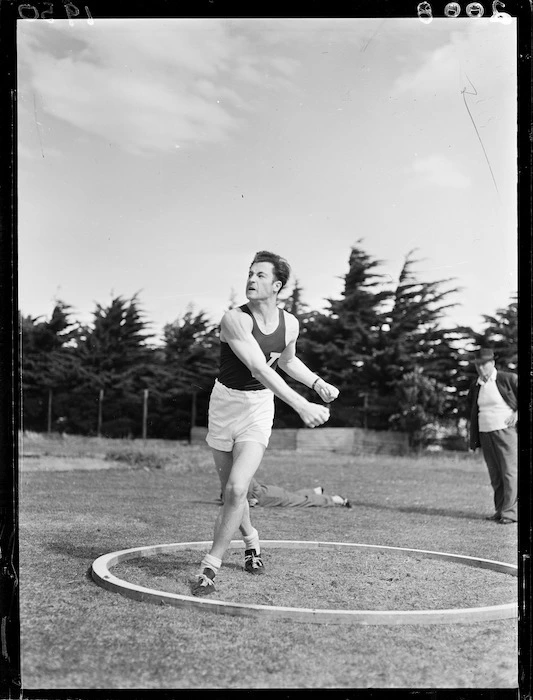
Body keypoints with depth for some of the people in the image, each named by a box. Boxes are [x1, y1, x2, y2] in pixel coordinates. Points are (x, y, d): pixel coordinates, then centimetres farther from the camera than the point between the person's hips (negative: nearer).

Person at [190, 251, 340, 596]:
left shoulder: (290, 323, -2)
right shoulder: (234, 319, -20)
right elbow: (260, 369, -31)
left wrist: (318, 383, 6)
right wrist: (301, 406, -39)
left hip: (259, 407, 1)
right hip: (225, 401, -1)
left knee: (236, 489, -17)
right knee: (231, 490, 12)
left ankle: (210, 566, -5)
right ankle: (251, 540, 42)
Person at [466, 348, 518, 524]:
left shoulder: (508, 379, -5)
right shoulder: (476, 386, 12)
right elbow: (471, 403, 28)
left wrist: (517, 413, -11)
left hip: (505, 431, -5)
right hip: (485, 435, 5)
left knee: (509, 472, -8)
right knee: (495, 475, 8)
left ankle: (510, 511, -6)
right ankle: (500, 510, 14)